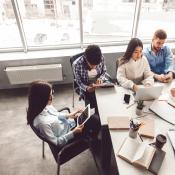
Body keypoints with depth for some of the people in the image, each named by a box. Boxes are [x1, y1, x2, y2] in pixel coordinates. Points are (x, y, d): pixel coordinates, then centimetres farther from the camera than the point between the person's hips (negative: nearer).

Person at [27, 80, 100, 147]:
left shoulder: (45, 106, -14)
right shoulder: (42, 122, -37)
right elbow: (56, 142, -25)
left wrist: (68, 115, -2)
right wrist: (73, 132, -27)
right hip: (67, 136, -7)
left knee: (93, 118, 7)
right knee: (94, 121, -4)